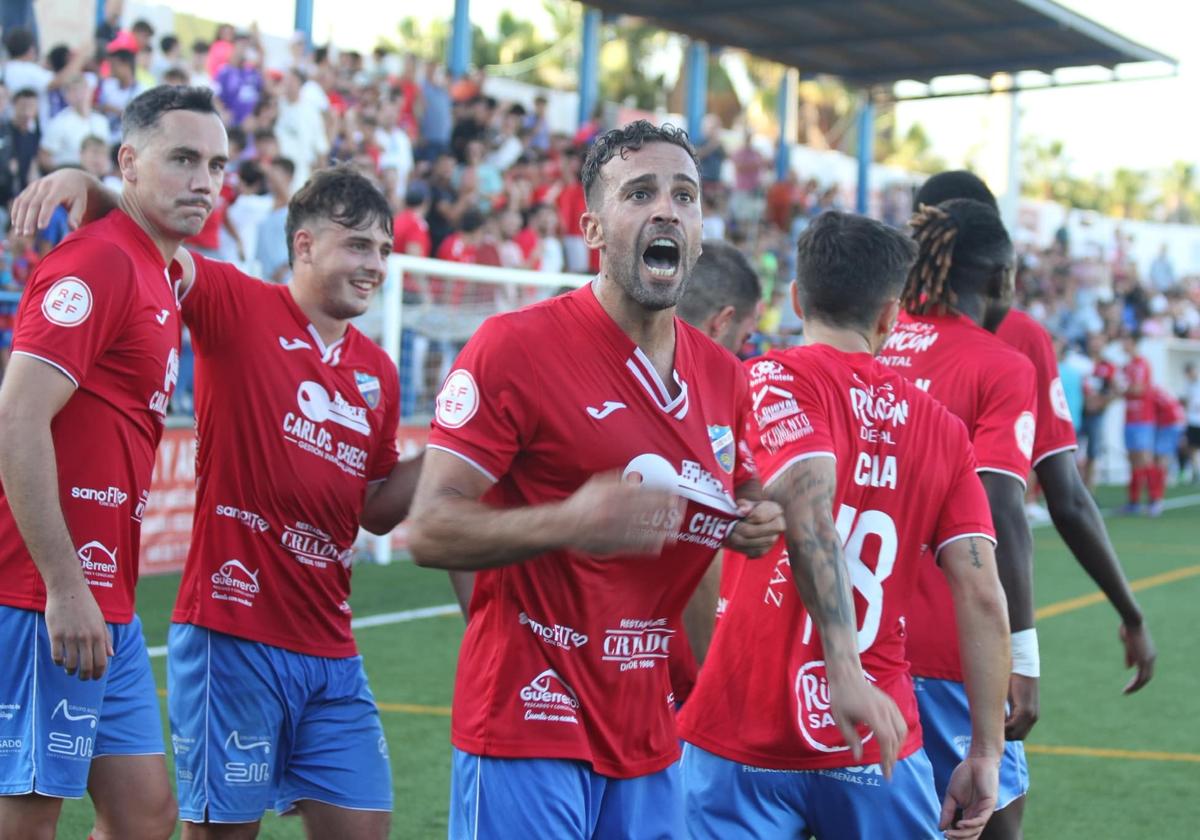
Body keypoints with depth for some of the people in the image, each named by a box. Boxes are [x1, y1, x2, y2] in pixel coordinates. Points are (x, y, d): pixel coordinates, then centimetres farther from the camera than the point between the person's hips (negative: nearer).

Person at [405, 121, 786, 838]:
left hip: (651, 740, 7)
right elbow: (430, 530, -15)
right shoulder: (517, 345, -11)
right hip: (528, 727, -6)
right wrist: (568, 523, -29)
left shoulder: (723, 376, 8)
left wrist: (757, 525, 3)